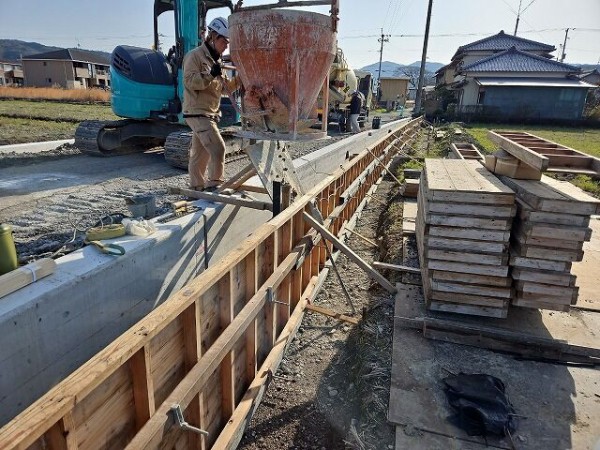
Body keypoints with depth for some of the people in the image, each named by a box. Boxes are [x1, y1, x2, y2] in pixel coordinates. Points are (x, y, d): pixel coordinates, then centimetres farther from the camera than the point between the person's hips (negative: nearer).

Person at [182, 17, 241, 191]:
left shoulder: (216, 59, 18)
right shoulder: (195, 55, -9)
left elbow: (226, 86, 17)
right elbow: (189, 81, -19)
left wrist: (240, 79, 1)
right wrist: (211, 75, -27)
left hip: (210, 114, 9)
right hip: (197, 113, -9)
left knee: (200, 153, 14)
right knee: (218, 147, -17)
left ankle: (197, 187, 23)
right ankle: (213, 184, -8)